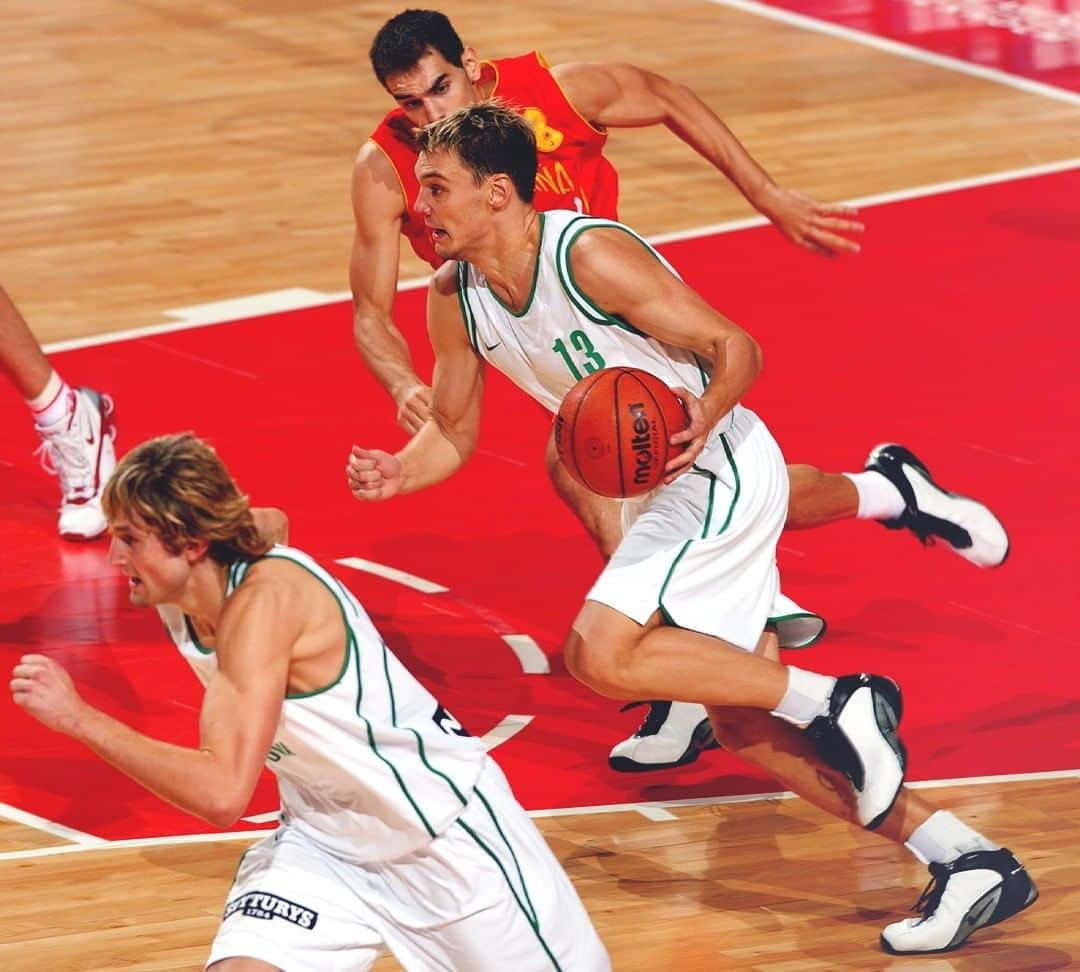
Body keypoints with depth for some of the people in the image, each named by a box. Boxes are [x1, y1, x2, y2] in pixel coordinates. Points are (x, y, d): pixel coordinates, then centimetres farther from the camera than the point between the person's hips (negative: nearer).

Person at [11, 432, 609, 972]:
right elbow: (270, 524, 18)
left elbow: (222, 794, -40)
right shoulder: (176, 598, -8)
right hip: (322, 837, 6)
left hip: (444, 825, -6)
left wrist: (78, 718, -37)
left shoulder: (265, 600, -32)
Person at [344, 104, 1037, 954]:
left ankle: (839, 701, -11)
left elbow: (736, 348, -18)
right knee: (742, 722, 7)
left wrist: (703, 419, -38)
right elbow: (453, 432, 11)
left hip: (721, 472, -9)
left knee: (599, 653, -21)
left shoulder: (591, 255, -22)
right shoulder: (455, 300, 1)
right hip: (672, 490, 9)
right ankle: (971, 864, 11)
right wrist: (400, 472, -10)